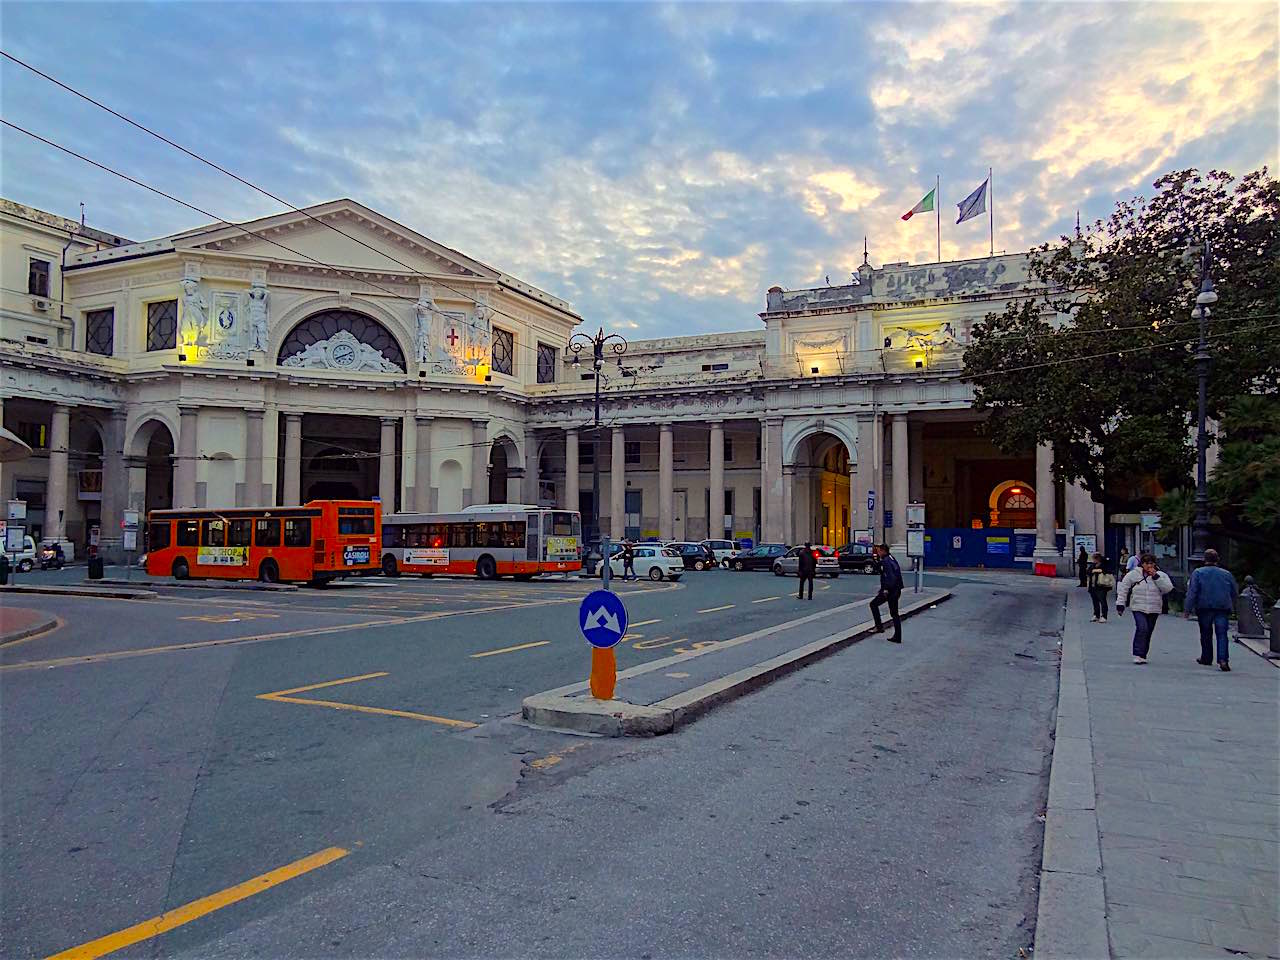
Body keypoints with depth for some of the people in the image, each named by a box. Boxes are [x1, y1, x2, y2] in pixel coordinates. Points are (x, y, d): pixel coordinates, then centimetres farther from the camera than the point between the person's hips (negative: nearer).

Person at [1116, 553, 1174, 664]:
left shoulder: (1161, 575, 5)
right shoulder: (1133, 574, 1)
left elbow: (1168, 588, -11)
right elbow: (1123, 589, 6)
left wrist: (1156, 576, -16)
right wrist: (1120, 604, 2)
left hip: (1154, 610, 2)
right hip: (1138, 608, -2)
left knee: (1148, 632, 8)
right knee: (1142, 628, -19)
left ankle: (1142, 655, 19)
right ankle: (1138, 654, -15)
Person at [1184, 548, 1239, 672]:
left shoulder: (1198, 572, -4)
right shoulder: (1226, 574, 7)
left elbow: (1192, 592, -9)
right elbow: (1235, 593, 14)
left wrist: (1189, 609, -7)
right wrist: (1231, 607, 26)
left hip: (1204, 608, -1)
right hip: (1223, 609, 1)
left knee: (1206, 634, 12)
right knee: (1222, 634, -2)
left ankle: (1206, 658, 21)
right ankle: (1223, 659, -17)